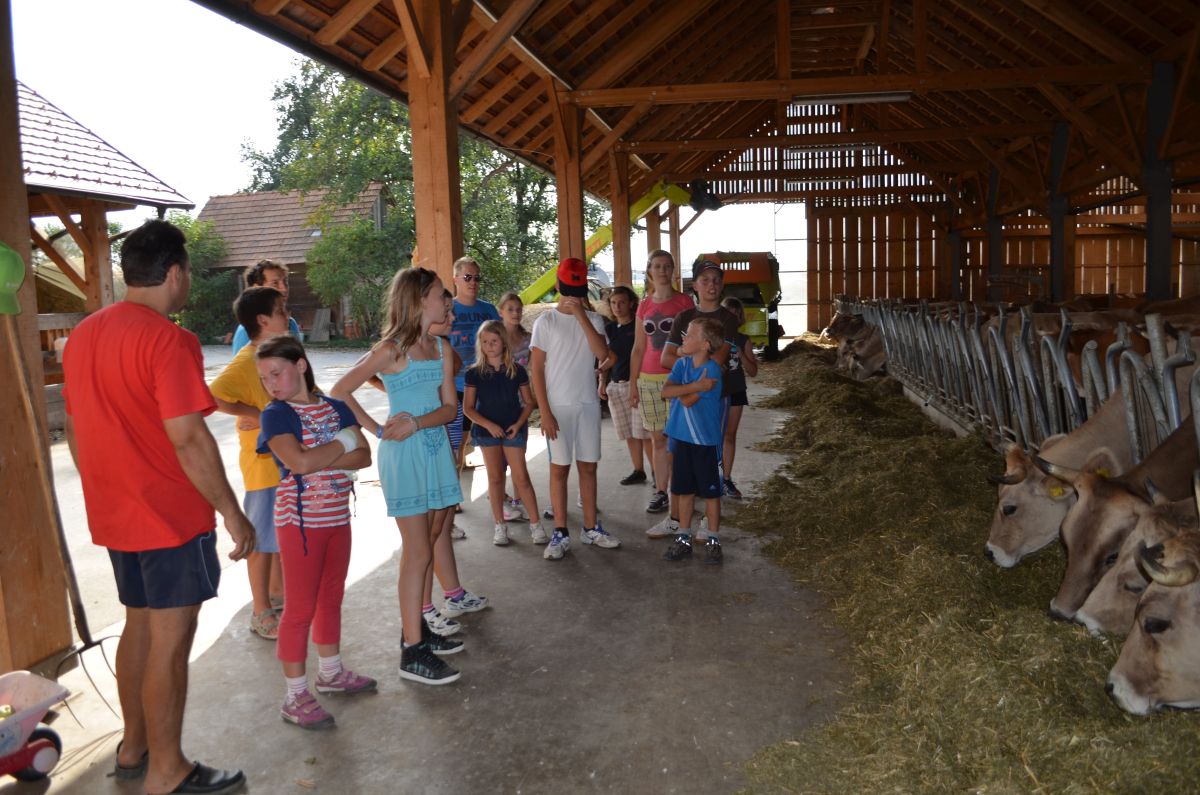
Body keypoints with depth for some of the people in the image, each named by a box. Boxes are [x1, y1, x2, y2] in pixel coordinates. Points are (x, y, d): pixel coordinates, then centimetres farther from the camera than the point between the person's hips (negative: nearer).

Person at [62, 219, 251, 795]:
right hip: (172, 516, -9)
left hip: (114, 513, 9)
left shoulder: (84, 335, 8)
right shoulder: (168, 340, -19)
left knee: (139, 625, 21)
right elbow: (188, 439, -23)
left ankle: (133, 748, 35)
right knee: (171, 640, 2)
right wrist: (232, 512, -16)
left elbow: (75, 429, 14)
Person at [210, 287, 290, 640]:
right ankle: (261, 613, 13)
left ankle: (278, 589, 36)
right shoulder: (247, 361, -19)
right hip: (264, 464, -8)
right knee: (263, 539, 2)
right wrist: (255, 414, -26)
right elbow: (212, 396, -32)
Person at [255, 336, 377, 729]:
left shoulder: (333, 407, 6)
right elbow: (299, 463, -26)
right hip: (300, 520, -6)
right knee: (300, 607, 0)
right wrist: (343, 442, -13)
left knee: (332, 597, 18)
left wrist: (320, 459, -17)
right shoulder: (276, 414, -9)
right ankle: (295, 695, 11)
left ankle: (330, 672, 35)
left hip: (337, 516, 6)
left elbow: (364, 456, -3)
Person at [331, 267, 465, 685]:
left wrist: (416, 423, -15)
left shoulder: (441, 348, 7)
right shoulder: (391, 350, -11)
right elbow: (340, 391, -10)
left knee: (424, 547, 14)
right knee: (418, 552, -4)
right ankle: (412, 653, 4)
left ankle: (416, 629, 28)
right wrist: (377, 429, -11)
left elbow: (449, 407, 2)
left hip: (435, 448, 7)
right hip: (404, 453, -7)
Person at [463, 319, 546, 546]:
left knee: (521, 477, -2)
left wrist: (518, 424, -12)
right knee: (495, 477, 9)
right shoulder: (475, 373, -3)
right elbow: (468, 408, -3)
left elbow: (528, 402, 3)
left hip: (513, 430, -1)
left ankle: (535, 523, 6)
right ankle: (499, 525, 18)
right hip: (487, 430, 1)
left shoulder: (517, 371, -3)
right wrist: (488, 424, -15)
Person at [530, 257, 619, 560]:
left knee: (588, 466, 9)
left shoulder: (593, 319, 4)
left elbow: (602, 354, -13)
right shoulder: (545, 321, -3)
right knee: (559, 468, 3)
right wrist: (545, 411, -11)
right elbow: (537, 369, -5)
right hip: (558, 406, -3)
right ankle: (560, 534, 10)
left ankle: (591, 528, 20)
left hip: (588, 404, 3)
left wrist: (581, 316, -17)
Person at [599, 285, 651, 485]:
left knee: (643, 432, -8)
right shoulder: (608, 328, 11)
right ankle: (638, 471, 21)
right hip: (615, 385, 5)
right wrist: (603, 382, 8)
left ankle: (656, 471, 1)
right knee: (629, 433, 11)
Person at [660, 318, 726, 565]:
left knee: (711, 492, 7)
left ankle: (713, 541, 19)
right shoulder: (682, 363, 2)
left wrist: (681, 388, -7)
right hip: (681, 438, 6)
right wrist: (695, 386, -23)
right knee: (684, 490, 14)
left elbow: (687, 401, -22)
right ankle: (683, 539, 25)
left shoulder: (712, 370, -17)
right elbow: (665, 391, -14)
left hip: (706, 440, -5)